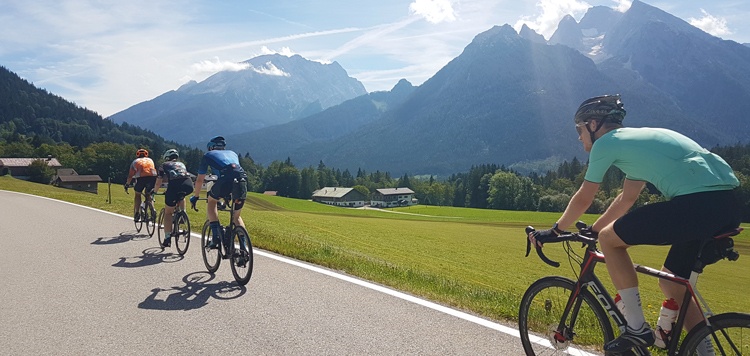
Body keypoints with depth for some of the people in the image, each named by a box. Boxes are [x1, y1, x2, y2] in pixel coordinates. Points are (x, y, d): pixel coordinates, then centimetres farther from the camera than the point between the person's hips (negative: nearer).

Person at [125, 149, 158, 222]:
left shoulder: (135, 161, 24)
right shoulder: (150, 160, 31)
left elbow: (130, 175, 20)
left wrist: (127, 185, 32)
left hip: (141, 177, -2)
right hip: (153, 176, 2)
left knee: (137, 194, 17)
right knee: (148, 194, 22)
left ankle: (137, 214, 10)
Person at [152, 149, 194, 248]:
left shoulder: (164, 165, 26)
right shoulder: (181, 164, 36)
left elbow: (158, 183, 27)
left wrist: (154, 192, 47)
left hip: (175, 184, -3)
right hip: (189, 185, 3)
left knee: (168, 212, 13)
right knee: (180, 197, 40)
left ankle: (167, 239, 9)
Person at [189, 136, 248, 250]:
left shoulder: (208, 155, 26)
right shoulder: (232, 153, 37)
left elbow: (199, 180, 30)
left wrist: (195, 197, 45)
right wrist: (229, 195, 56)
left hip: (225, 180, -4)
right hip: (243, 180, 4)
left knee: (211, 202, 25)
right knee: (237, 217, 21)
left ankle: (216, 237, 11)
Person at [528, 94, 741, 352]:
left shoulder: (606, 143, 3)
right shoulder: (638, 138, 28)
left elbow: (583, 199, 9)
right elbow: (626, 198, 35)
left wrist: (555, 231, 24)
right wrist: (592, 230, 41)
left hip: (698, 203, -9)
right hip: (728, 206, 9)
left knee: (609, 238, 3)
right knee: (671, 283, 21)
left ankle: (637, 328, 7)